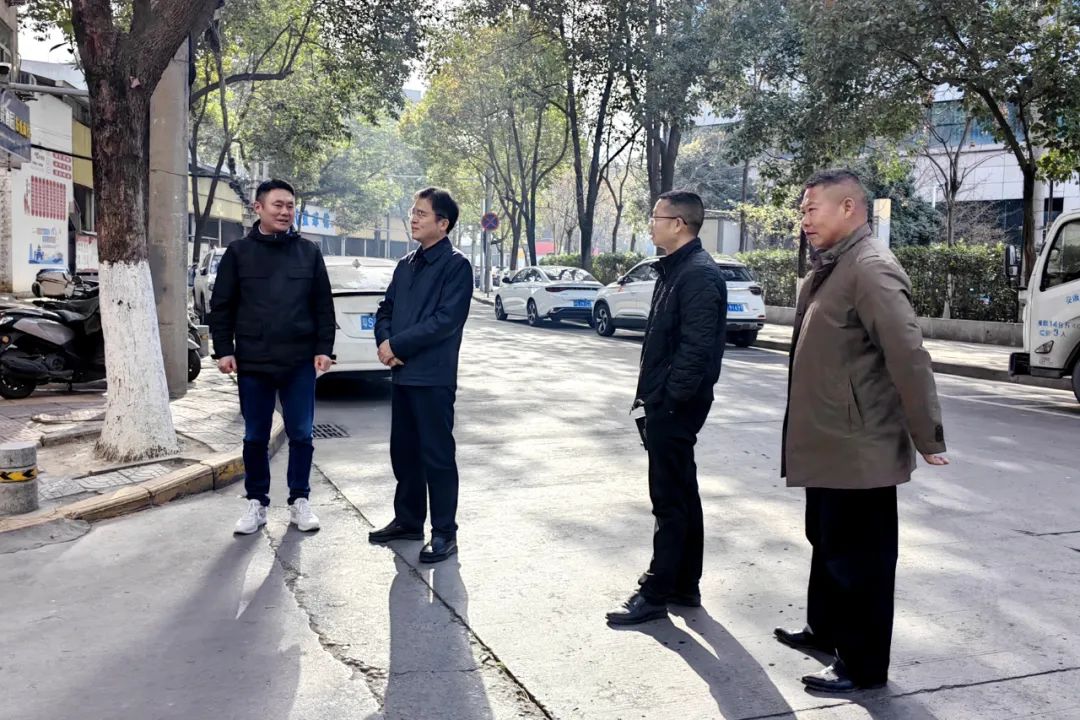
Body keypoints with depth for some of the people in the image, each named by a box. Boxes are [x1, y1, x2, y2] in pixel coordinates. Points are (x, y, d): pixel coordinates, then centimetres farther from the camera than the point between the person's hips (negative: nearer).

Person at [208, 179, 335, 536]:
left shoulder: (309, 252, 5)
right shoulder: (239, 252, 3)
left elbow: (323, 306, 5)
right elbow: (221, 306, 4)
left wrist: (324, 349, -2)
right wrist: (224, 350, -3)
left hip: (300, 362, 0)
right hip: (252, 361, 0)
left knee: (301, 435, 5)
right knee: (255, 437, 9)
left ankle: (299, 501, 19)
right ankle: (257, 503, 22)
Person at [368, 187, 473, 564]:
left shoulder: (456, 265, -8)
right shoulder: (406, 265, 16)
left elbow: (446, 320, -18)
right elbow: (386, 309, 16)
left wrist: (397, 345, -14)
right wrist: (384, 341, -6)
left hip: (433, 376, -7)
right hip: (402, 373, 8)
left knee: (437, 455, -1)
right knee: (404, 451, 14)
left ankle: (444, 533, 8)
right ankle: (408, 520, 28)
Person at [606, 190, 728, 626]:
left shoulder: (699, 274, -17)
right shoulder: (673, 269, 15)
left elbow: (697, 347, -23)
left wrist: (670, 399, -20)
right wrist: (651, 392, 14)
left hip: (676, 405, -10)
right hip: (665, 401, 10)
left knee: (670, 498, -2)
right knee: (681, 494, 16)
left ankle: (656, 593, 8)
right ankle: (685, 585, 27)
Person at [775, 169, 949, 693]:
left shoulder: (871, 268, -19)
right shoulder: (831, 269, 13)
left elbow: (908, 355, -23)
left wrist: (927, 438, -20)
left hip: (858, 447, -10)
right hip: (830, 442, 10)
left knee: (858, 554, 3)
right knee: (827, 541, 22)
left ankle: (863, 665, 18)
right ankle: (826, 629, 40)